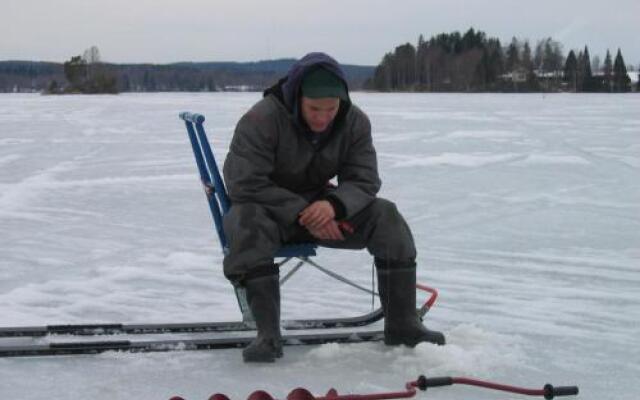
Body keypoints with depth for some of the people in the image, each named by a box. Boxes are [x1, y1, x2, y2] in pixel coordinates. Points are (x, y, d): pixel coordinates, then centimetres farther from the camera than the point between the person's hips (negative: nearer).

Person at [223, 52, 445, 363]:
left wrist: (334, 205, -32)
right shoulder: (261, 119, -24)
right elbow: (245, 184, -26)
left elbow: (364, 181, -9)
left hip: (320, 207, 4)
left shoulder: (355, 122, -9)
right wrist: (302, 214, -31)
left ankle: (402, 325, -12)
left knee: (386, 217, -18)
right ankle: (268, 334, -36)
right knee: (249, 223, -39)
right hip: (267, 208, -4)